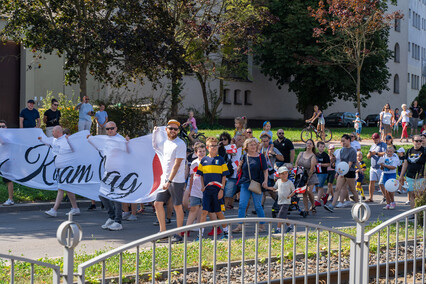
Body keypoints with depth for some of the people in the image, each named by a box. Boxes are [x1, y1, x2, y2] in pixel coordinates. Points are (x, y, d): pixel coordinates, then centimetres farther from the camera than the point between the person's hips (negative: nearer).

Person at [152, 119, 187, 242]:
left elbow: (177, 164, -17)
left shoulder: (180, 144, -12)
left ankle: (179, 234, 8)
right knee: (158, 203, 6)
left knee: (177, 206, 0)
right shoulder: (165, 143, 11)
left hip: (177, 181, -7)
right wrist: (155, 133, 20)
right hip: (165, 179, 7)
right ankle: (163, 231, 16)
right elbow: (155, 146, 35)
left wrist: (169, 181, -21)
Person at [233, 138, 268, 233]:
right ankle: (240, 226, -1)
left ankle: (262, 225, 15)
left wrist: (265, 181, -11)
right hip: (245, 184, 3)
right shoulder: (244, 157, 9)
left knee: (258, 206, 1)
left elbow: (265, 170, 3)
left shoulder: (260, 157, 2)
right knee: (242, 205, -4)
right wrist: (239, 165, -8)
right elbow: (238, 170, 13)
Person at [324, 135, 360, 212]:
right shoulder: (342, 150, 11)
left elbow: (350, 164, -19)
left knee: (352, 189, 7)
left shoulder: (352, 151, -12)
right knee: (337, 188, -4)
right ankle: (332, 206, -11)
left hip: (350, 172, -6)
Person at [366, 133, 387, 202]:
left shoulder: (383, 145, -2)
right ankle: (370, 198, 2)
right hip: (373, 167, 6)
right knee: (372, 182, 1)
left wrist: (376, 153, -20)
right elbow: (368, 157, 18)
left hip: (380, 167, -6)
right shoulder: (372, 146, 19)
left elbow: (385, 153, -19)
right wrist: (370, 154, -4)